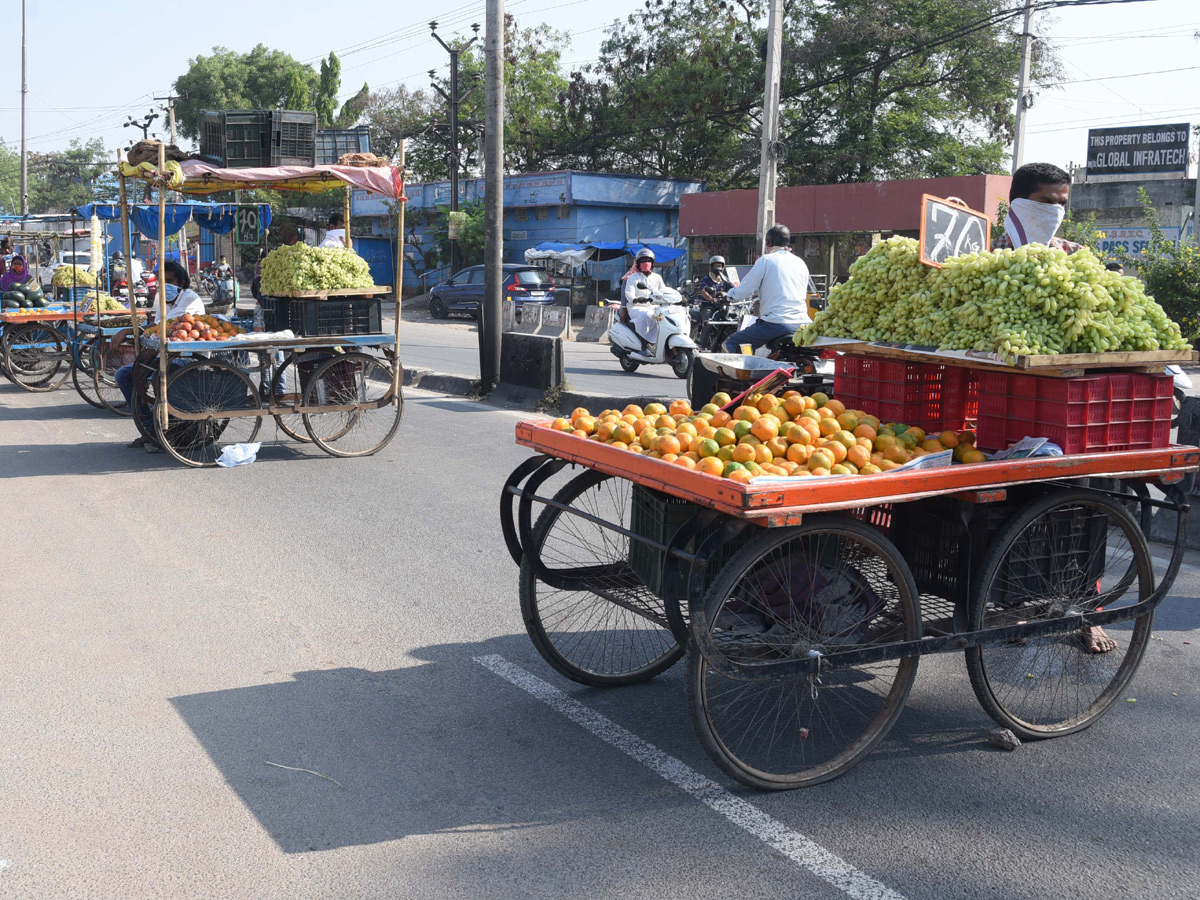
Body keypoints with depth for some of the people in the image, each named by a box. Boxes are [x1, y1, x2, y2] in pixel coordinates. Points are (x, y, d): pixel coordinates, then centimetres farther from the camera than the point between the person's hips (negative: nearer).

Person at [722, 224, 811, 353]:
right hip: (802, 324, 6)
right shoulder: (801, 263, 17)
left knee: (732, 344, 3)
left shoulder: (766, 260, 0)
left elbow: (743, 291, 0)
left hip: (776, 323, -6)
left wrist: (730, 293, 24)